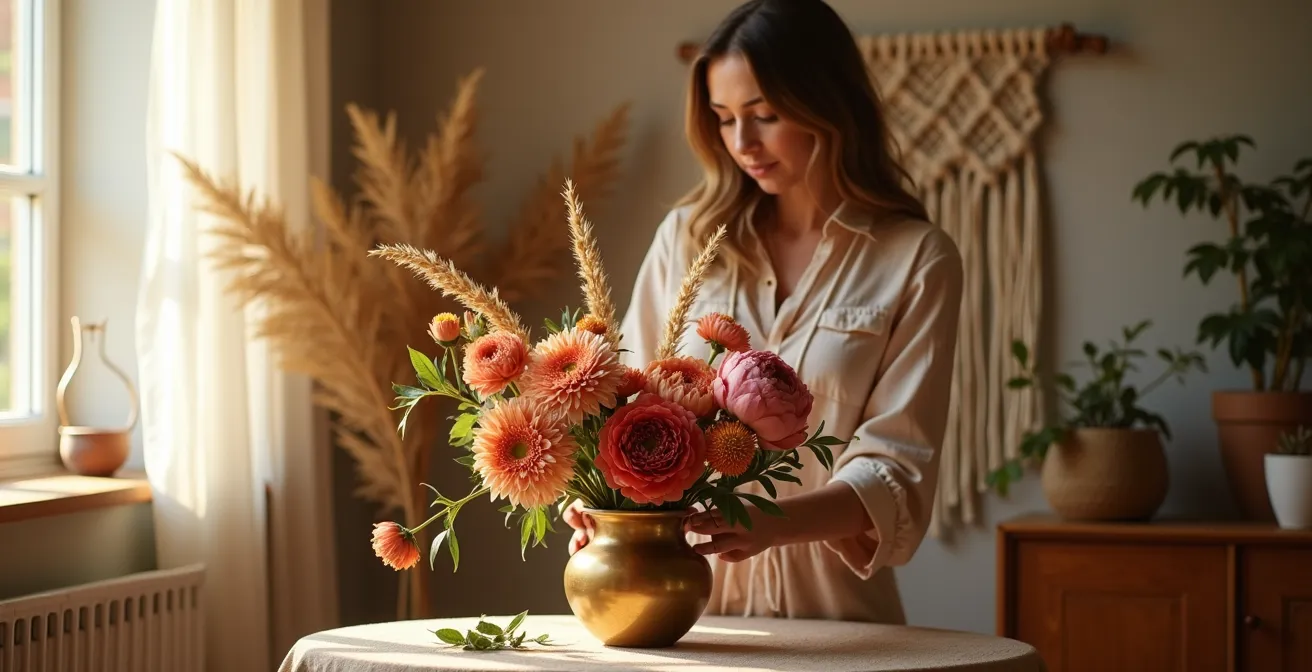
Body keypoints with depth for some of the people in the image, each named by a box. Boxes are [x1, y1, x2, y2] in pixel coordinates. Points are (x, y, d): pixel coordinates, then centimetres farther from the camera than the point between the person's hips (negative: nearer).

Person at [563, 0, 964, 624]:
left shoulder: (917, 260, -1)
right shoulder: (689, 236, 7)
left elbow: (897, 468, -8)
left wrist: (772, 522, -24)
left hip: (830, 603, -2)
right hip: (687, 595, 2)